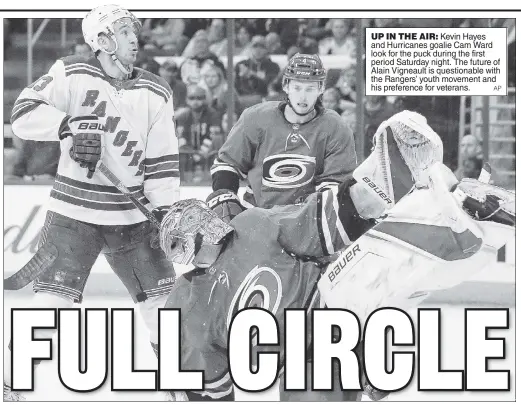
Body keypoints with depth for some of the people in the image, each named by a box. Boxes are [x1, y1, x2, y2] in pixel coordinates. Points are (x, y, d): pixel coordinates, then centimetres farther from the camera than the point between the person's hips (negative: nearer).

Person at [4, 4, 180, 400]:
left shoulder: (156, 93, 2)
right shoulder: (71, 75, -5)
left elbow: (162, 159, 3)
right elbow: (25, 111, -11)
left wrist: (165, 213, -5)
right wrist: (70, 126, -24)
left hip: (131, 215, 3)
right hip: (74, 209, -3)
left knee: (163, 294, 4)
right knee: (53, 297, -11)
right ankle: (8, 380, 1)